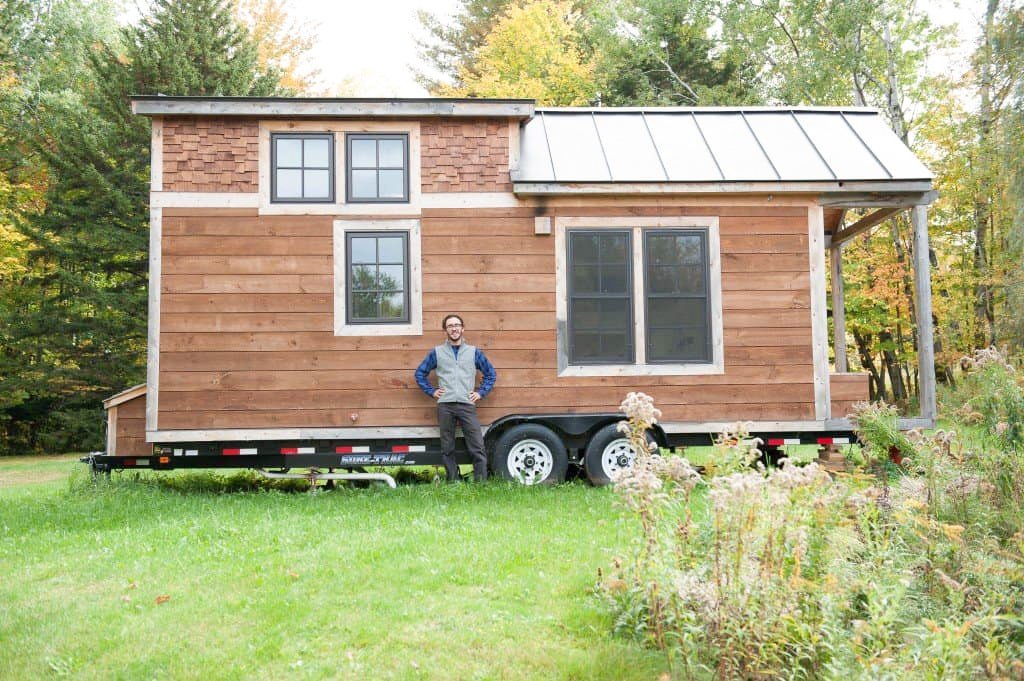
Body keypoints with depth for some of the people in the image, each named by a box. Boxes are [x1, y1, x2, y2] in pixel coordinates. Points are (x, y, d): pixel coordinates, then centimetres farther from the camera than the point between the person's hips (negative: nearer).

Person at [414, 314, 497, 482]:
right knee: (447, 449, 5)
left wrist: (481, 393, 7)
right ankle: (452, 483, 13)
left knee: (477, 447, -8)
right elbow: (420, 373, 16)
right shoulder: (436, 353, 10)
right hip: (445, 406, 0)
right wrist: (431, 391, 6)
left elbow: (491, 374, 17)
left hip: (467, 405, 0)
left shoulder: (474, 352, 11)